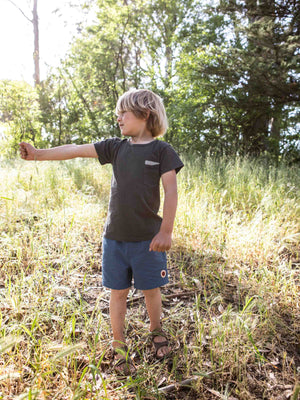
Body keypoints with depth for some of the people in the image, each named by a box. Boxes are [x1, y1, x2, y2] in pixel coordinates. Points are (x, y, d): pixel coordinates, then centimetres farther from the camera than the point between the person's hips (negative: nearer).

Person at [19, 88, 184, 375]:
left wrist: (166, 231, -13)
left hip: (148, 238, -2)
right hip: (114, 236, 3)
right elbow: (76, 150, 3)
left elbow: (170, 192, -8)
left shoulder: (161, 150, -4)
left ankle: (156, 332, 41)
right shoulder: (116, 147, 6)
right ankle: (119, 346, 30)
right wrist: (38, 154, -2)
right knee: (118, 291, 11)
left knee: (150, 289, 13)